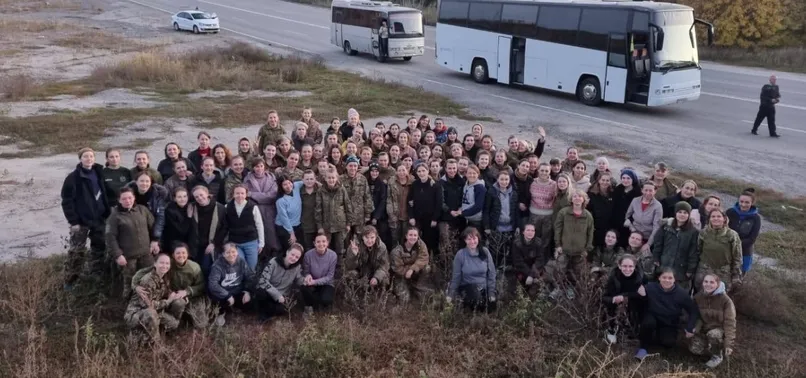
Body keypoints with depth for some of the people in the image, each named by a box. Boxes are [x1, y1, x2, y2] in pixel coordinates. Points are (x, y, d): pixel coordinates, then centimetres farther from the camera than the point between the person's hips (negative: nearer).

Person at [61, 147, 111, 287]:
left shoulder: (99, 174, 7)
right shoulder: (73, 177, -10)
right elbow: (67, 201, -11)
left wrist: (107, 211, 5)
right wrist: (73, 221, -15)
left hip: (99, 219, 6)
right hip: (81, 221, -5)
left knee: (100, 249, 13)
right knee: (77, 252, -3)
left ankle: (97, 279, 25)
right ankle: (70, 281, 6)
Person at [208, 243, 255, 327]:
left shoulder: (241, 262, -5)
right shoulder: (218, 265, -18)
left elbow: (251, 277, -1)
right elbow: (212, 284, -28)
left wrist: (248, 291, -18)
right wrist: (228, 296, -33)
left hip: (238, 293, 4)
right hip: (223, 294, -4)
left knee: (250, 300, -21)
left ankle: (233, 307, 13)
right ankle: (221, 313, 4)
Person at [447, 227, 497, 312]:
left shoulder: (485, 252, -6)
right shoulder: (460, 255, -12)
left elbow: (491, 274, -1)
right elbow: (456, 276, -5)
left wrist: (492, 293, -3)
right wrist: (450, 295, -6)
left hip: (484, 287, 3)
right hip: (467, 287, -3)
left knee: (490, 310, -5)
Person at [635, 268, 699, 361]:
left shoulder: (681, 293, -17)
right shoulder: (651, 287, -22)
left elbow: (694, 311, -7)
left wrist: (690, 328, -16)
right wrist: (640, 294, -34)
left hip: (669, 325, 1)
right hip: (653, 319, -1)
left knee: (669, 343, -26)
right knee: (648, 322, -36)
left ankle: (653, 338, 10)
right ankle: (643, 347, -9)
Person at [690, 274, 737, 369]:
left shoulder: (725, 300, -20)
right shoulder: (697, 297, -8)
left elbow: (730, 322, -19)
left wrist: (729, 344, -24)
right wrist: (695, 329, -20)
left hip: (720, 329, -4)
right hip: (704, 329, 4)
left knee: (713, 334, -38)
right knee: (694, 348, -19)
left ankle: (718, 355, -9)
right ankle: (711, 346, 15)